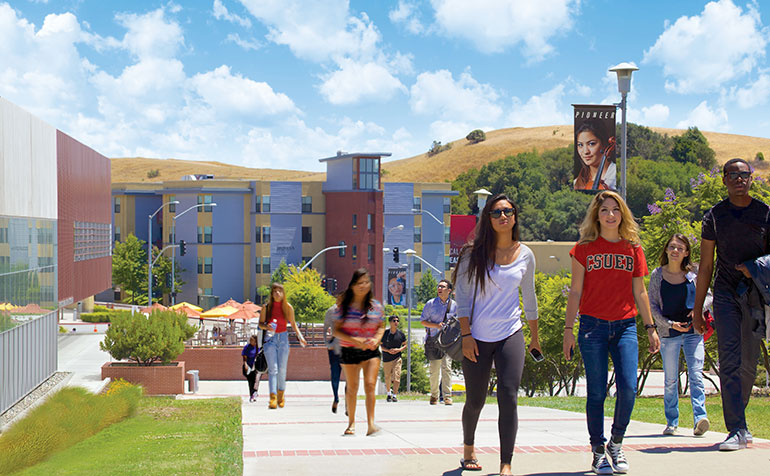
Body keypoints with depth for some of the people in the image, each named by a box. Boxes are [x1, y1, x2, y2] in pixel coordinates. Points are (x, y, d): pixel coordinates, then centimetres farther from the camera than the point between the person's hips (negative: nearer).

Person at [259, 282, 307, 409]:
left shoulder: (288, 307, 3)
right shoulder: (267, 307, -1)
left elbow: (293, 324, 13)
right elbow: (260, 324, 5)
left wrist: (300, 337, 3)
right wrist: (266, 327, -17)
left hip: (283, 338, 2)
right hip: (270, 339, -2)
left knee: (282, 369, 4)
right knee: (273, 369, -11)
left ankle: (281, 395, 23)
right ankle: (273, 398, -17)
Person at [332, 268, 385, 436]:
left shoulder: (375, 306, 2)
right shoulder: (344, 306, -4)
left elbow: (381, 326, 13)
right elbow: (336, 330, -4)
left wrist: (376, 339, -8)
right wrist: (355, 340, -18)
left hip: (371, 351, 0)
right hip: (350, 351, 0)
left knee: (370, 385, -13)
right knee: (352, 387, 7)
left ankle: (371, 423, -16)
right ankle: (351, 422, 22)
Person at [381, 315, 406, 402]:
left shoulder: (401, 334, -1)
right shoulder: (385, 333, -3)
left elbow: (405, 345, 9)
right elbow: (381, 346, 2)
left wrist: (399, 350, -11)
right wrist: (388, 350, -15)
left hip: (397, 358, 0)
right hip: (386, 359, 1)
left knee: (396, 377, -13)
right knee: (387, 378, 10)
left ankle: (395, 395, -9)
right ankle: (389, 392, 34)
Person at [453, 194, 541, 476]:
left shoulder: (525, 255, 5)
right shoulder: (474, 253, -2)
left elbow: (529, 298, 16)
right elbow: (462, 295, -1)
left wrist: (535, 337, 21)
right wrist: (466, 334, -9)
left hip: (510, 335, 1)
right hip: (477, 337, -1)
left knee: (508, 398, -12)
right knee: (475, 401, 9)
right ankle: (468, 448, 36)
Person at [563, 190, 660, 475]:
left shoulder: (633, 249, 9)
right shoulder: (584, 248, 3)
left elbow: (639, 292, 15)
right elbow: (575, 291, 4)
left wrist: (650, 328, 13)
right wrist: (568, 329, -1)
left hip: (625, 326, 2)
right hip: (593, 325, -2)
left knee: (628, 389, -10)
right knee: (596, 393, 0)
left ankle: (616, 444, 12)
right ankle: (598, 453, 11)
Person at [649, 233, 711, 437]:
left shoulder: (693, 274, 4)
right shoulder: (657, 275, 2)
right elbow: (652, 304, 1)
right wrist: (668, 323, -11)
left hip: (693, 331, 0)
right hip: (668, 333, 0)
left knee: (696, 375, -12)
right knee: (670, 380, 5)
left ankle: (700, 419, -20)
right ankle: (671, 422, 13)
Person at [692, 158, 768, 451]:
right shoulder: (714, 217, 4)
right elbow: (705, 267, 8)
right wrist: (697, 309, 6)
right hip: (725, 294, -1)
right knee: (730, 361, -10)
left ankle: (736, 415, 25)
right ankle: (737, 430, -11)